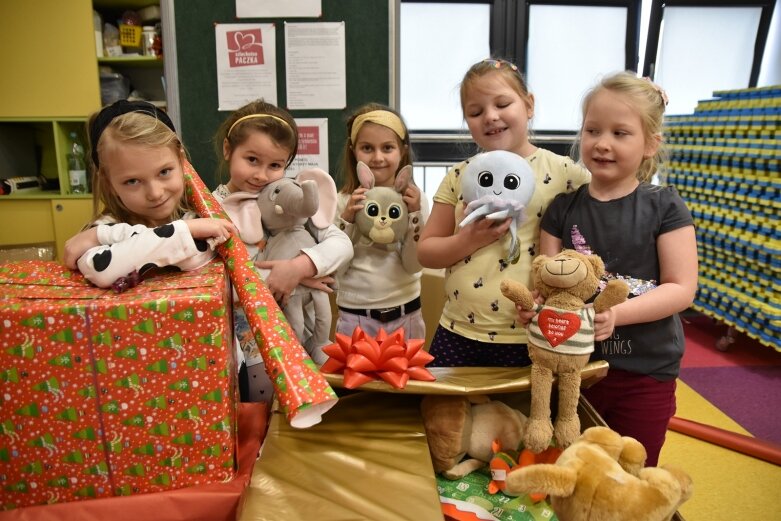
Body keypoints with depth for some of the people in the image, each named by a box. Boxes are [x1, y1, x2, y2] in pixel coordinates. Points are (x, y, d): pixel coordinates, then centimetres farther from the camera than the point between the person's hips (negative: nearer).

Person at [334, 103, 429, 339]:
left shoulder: (413, 198, -4)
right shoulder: (343, 201, -5)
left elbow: (414, 265, -7)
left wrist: (415, 214, -17)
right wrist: (347, 220, -18)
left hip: (406, 315, 1)